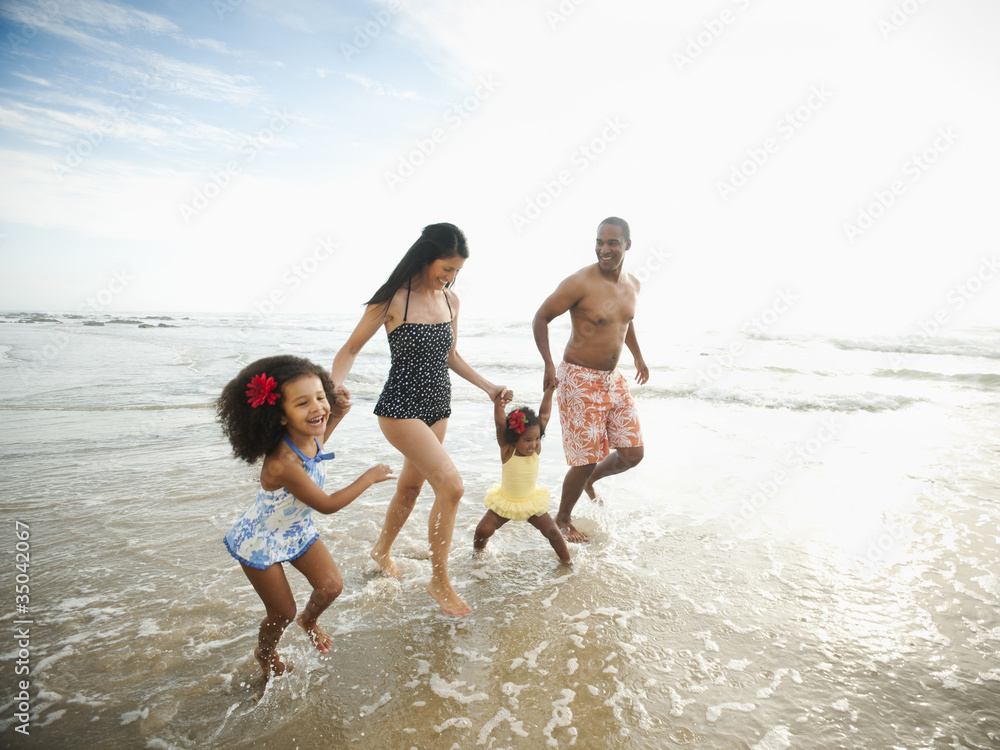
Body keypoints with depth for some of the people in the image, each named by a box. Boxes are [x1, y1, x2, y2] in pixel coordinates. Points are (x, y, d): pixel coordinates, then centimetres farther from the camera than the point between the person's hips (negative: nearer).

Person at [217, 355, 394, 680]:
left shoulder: (312, 437, -17)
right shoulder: (282, 464, -41)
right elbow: (328, 504, -29)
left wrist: (337, 417, 0)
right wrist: (369, 477, -19)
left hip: (298, 529, 7)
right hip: (261, 541, -6)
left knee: (331, 586, 4)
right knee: (283, 612, 9)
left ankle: (309, 620, 40)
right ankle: (266, 654, 45)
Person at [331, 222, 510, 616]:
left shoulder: (450, 300, 6)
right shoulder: (393, 300, -12)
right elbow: (351, 349, -6)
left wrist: (488, 386, 12)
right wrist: (333, 385, -24)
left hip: (438, 407, 7)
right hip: (400, 408, -7)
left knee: (411, 485, 19)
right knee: (450, 484, -17)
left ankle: (382, 551, 46)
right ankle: (439, 580, 3)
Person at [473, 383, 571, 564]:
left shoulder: (536, 450, -14)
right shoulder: (507, 450, -19)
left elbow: (544, 415, -13)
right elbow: (500, 422, -34)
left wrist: (549, 391, -14)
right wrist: (498, 404, -49)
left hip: (532, 503, 2)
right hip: (505, 502, -1)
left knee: (552, 531, -3)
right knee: (483, 530, -11)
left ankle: (566, 561, 22)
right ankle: (478, 552, 22)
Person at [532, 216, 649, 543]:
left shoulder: (632, 284, 5)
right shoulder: (579, 283, -18)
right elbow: (541, 318, -12)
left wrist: (638, 356, 26)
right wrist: (549, 364, -22)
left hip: (614, 378, 7)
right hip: (580, 381, -7)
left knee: (632, 453, 8)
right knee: (585, 460, -2)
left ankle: (590, 479, 38)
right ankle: (563, 518, 24)